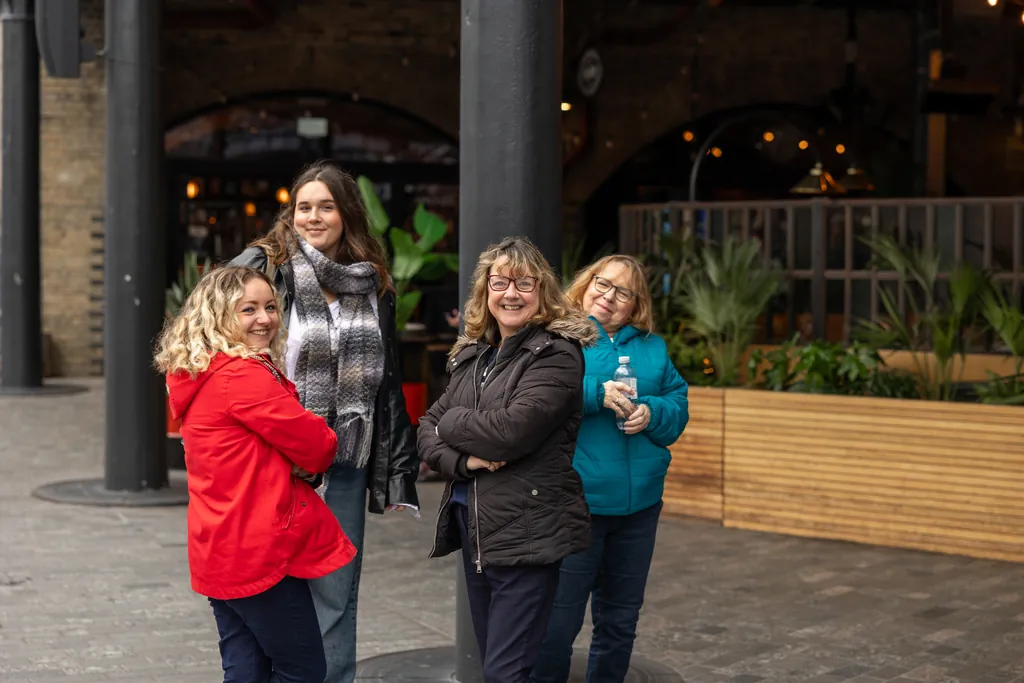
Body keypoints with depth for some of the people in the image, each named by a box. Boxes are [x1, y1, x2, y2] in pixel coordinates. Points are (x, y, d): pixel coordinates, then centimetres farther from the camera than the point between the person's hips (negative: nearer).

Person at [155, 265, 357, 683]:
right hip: (259, 551, -10)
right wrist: (325, 444, 9)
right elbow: (316, 446, -14)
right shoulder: (244, 375, -18)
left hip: (222, 550, 10)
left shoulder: (203, 375, 13)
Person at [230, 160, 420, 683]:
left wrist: (398, 472, 13)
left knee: (336, 595, 9)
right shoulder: (264, 269, -4)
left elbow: (388, 383, 15)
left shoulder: (374, 287, 10)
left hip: (345, 466, 4)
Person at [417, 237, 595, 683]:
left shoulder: (557, 354, -10)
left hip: (528, 533, -7)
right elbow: (427, 429, 8)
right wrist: (462, 459, -12)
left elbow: (510, 432, -21)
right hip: (473, 525, 7)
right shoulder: (472, 355, 13)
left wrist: (450, 423, -3)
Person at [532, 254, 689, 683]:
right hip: (574, 501, -5)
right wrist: (596, 393, -22)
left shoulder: (652, 347, 14)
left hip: (640, 502, 5)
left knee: (620, 620, 15)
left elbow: (678, 405, 10)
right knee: (559, 621, -3)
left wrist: (652, 412, -11)